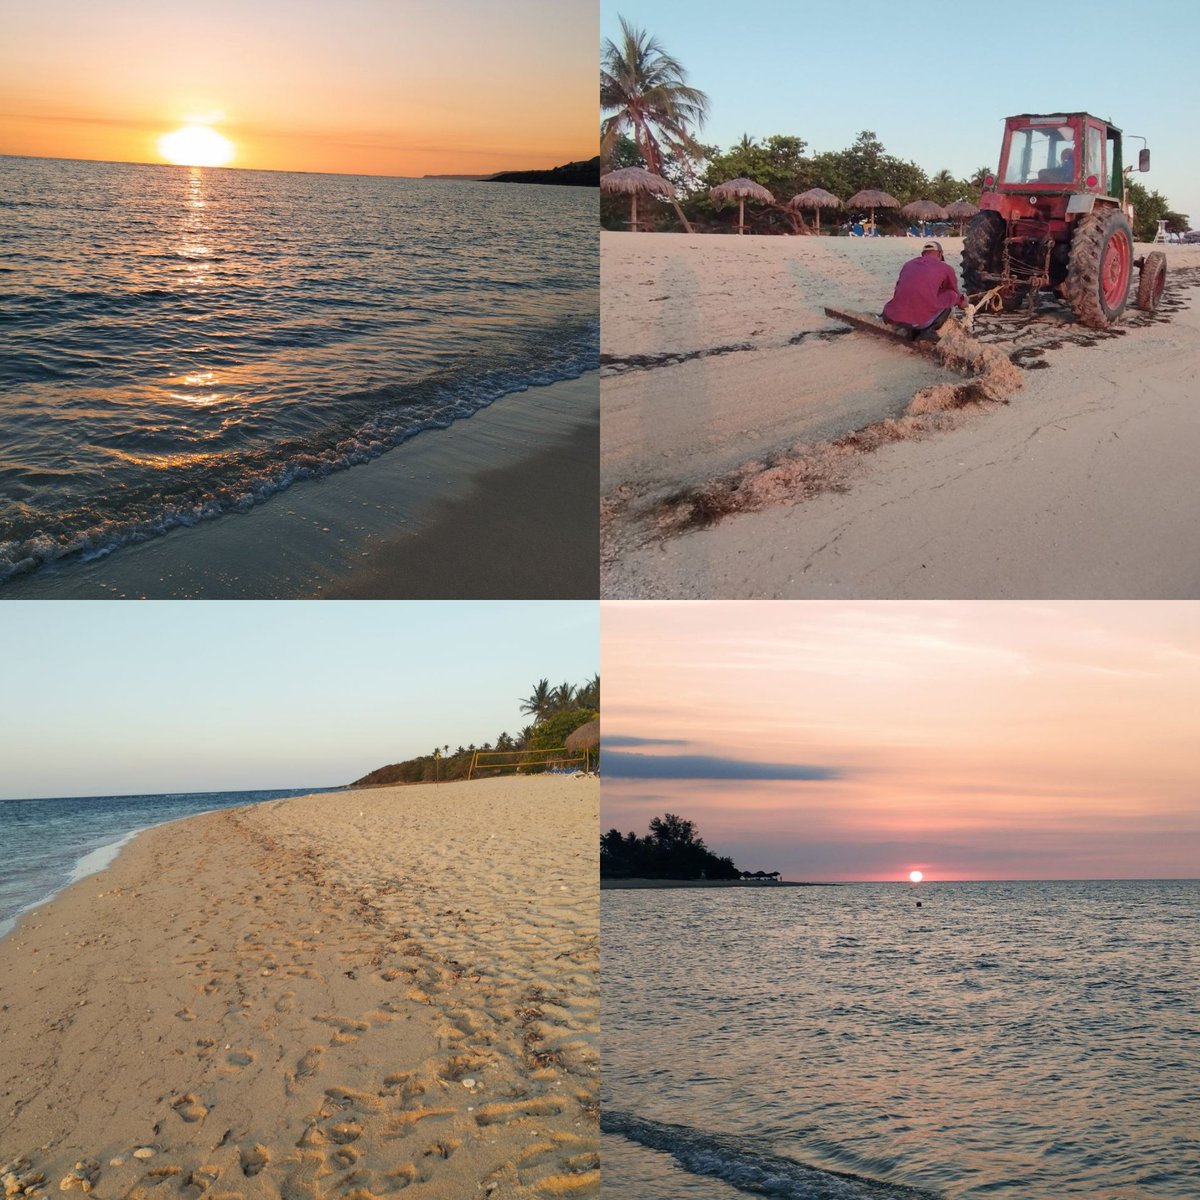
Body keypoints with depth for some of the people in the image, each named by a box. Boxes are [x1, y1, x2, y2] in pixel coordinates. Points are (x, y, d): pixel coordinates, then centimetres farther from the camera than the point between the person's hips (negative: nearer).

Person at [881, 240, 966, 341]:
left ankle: (911, 330, 13)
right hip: (922, 320, -4)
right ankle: (929, 330, 6)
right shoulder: (945, 268, 9)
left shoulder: (908, 264, 20)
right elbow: (954, 293, 27)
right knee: (952, 295, 17)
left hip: (893, 318, 4)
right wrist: (961, 302, 53)